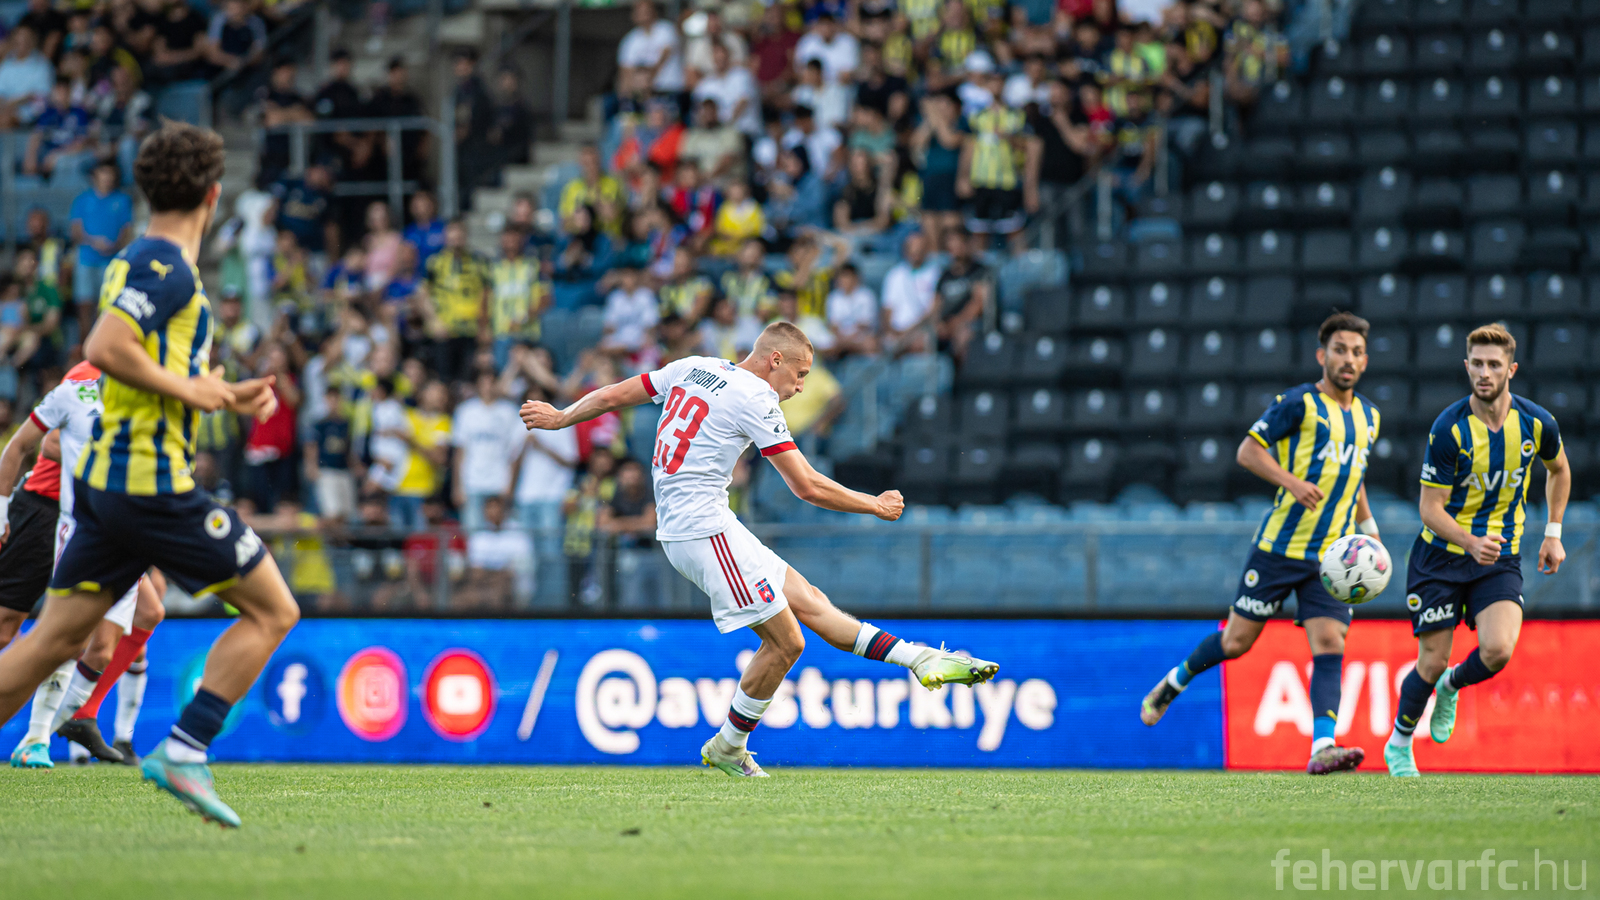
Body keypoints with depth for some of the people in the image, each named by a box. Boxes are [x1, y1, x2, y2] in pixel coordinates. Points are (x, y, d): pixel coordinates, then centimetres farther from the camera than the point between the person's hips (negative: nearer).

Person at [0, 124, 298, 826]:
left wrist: (227, 395, 18)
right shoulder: (166, 266, -12)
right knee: (272, 611, 0)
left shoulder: (138, 261, 18)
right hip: (155, 483, -9)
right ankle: (184, 751, -6)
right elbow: (105, 348, -25)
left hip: (105, 479, 9)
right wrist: (188, 389, -15)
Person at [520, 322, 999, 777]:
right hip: (703, 529, -10)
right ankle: (728, 747, 6)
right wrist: (874, 505, 2)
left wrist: (559, 417, 36)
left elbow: (612, 395, 19)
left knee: (809, 602, 5)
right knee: (785, 642, -8)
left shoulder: (690, 368, 12)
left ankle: (922, 660, 2)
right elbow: (807, 486, -11)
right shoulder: (755, 399, -12)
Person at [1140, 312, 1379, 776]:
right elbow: (1249, 450, -8)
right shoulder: (1298, 403, -6)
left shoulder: (1368, 417, 14)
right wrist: (1292, 482, -21)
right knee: (1236, 641, 3)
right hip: (1280, 544, -4)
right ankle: (1174, 681, 29)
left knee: (1329, 645, -11)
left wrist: (1368, 528, 21)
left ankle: (1323, 747, -19)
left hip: (1332, 556, 4)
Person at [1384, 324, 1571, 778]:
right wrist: (1472, 542, -32)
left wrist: (1553, 533, 11)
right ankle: (1399, 744, 26)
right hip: (1441, 554, -2)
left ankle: (1452, 686, 14)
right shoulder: (1449, 428, -17)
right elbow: (1430, 507, -15)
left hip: (1501, 558, 2)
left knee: (1498, 650, -21)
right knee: (1432, 663, -2)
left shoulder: (1537, 423, -8)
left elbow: (1559, 469, 16)